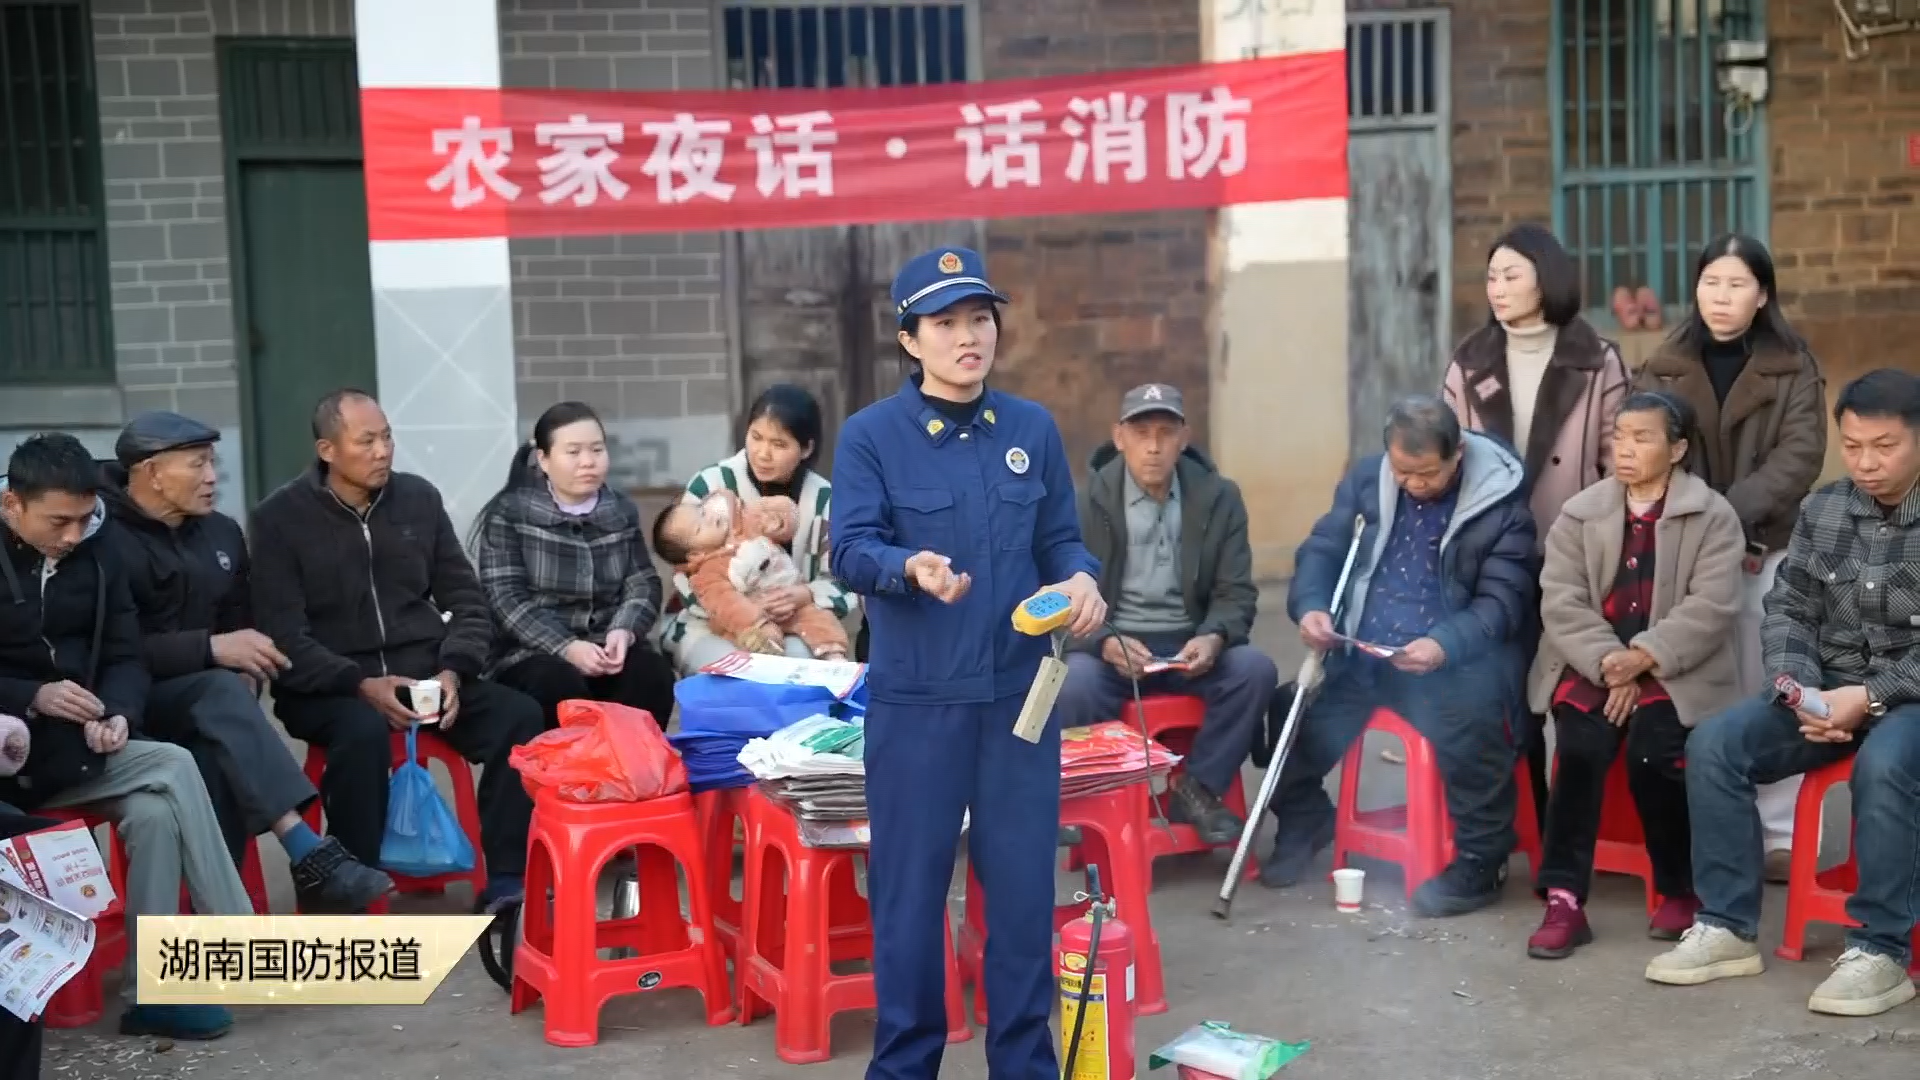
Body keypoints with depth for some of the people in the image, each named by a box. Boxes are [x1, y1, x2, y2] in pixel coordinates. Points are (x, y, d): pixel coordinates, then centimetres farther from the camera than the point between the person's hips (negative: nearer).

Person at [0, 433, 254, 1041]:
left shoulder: (96, 558, 6)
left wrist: (118, 714, -15)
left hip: (72, 746, 5)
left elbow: (123, 658, 7)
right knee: (174, 769, -23)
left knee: (154, 810, -24)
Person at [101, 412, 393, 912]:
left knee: (218, 754, -32)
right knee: (221, 692, -36)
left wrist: (247, 673, -2)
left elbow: (241, 624, 21)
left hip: (201, 699, 6)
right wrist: (211, 649, -24)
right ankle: (311, 856, -46)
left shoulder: (221, 532, 12)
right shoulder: (103, 537, -12)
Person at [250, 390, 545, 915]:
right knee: (364, 731, -39)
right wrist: (360, 684, -23)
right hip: (328, 687, -4)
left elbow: (467, 600, 9)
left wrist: (453, 671, -10)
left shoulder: (420, 498, 8)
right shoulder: (281, 516, -3)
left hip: (423, 671, 4)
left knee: (521, 715, -22)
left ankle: (506, 882, -18)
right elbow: (284, 635, -9)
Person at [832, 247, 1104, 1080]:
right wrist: (911, 567, -33)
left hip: (1019, 692, 3)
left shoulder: (1033, 428, 6)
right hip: (915, 698, -3)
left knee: (1023, 881, 9)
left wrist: (1082, 580, -12)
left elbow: (1059, 539, 9)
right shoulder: (870, 435, -4)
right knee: (910, 886, 5)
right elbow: (852, 551, -12)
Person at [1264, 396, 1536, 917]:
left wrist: (1444, 645, -30)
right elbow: (1322, 549, 9)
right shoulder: (1366, 478, 6)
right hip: (1361, 653, 4)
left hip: (1454, 656, -4)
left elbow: (1503, 601, -11)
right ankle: (1305, 823, 20)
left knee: (1473, 718, -34)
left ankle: (1481, 860, -13)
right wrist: (1310, 606, -14)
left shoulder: (1501, 500, -7)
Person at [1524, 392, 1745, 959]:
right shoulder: (1578, 513, 8)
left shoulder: (1713, 516, 2)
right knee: (1582, 746, -25)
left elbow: (1710, 608, -9)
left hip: (1674, 670, -2)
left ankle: (1680, 889, -1)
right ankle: (1564, 899, -21)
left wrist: (1644, 657, -21)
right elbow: (1561, 603, -2)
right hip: (1591, 665, 2)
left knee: (1653, 752, -26)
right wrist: (1610, 665, -16)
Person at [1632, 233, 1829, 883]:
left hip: (1765, 551, -1)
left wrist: (1729, 515, -20)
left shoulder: (1794, 369, 4)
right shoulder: (1664, 369, 10)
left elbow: (1800, 458, -8)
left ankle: (1777, 835, 6)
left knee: (1765, 691, 0)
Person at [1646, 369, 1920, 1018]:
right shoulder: (1822, 511, 7)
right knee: (1713, 744, -16)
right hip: (1829, 690, 5)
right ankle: (1728, 927, -9)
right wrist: (1800, 688, -13)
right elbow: (1787, 610, 6)